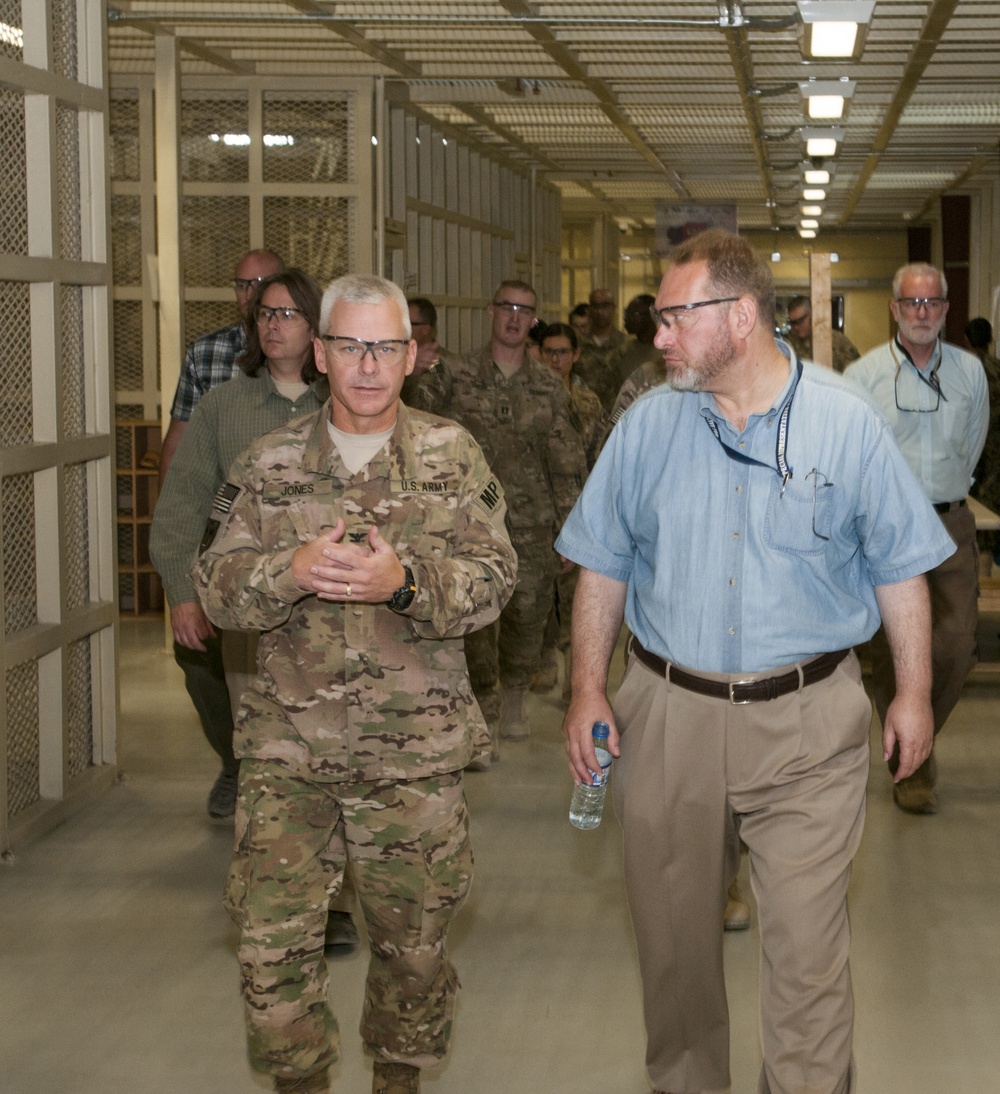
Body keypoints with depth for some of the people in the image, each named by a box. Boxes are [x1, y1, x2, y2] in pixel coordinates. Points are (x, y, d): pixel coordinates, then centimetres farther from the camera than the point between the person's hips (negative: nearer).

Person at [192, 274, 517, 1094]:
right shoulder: (268, 464, 5)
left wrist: (403, 583, -24)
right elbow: (218, 587, 0)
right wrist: (291, 570, -20)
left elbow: (493, 578, -6)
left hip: (415, 752, 0)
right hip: (289, 748, 1)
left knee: (413, 940, 11)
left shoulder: (452, 457, 2)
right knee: (272, 939, -1)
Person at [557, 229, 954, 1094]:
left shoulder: (846, 422, -3)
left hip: (807, 726, -2)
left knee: (808, 945, -3)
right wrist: (589, 689, 4)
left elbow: (899, 568, 3)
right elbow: (603, 568, 8)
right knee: (672, 933, 13)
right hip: (667, 714, 3)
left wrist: (915, 693, 4)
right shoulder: (647, 426, 2)